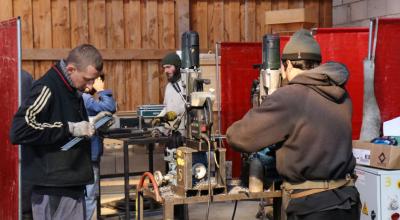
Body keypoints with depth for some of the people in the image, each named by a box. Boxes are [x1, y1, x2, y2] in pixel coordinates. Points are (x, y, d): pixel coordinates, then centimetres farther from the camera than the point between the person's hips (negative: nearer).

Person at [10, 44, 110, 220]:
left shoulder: (72, 90, 12)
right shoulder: (47, 89, -15)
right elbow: (19, 130, -26)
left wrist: (91, 124, 6)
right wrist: (69, 127, -23)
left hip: (73, 185, 9)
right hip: (53, 191, -9)